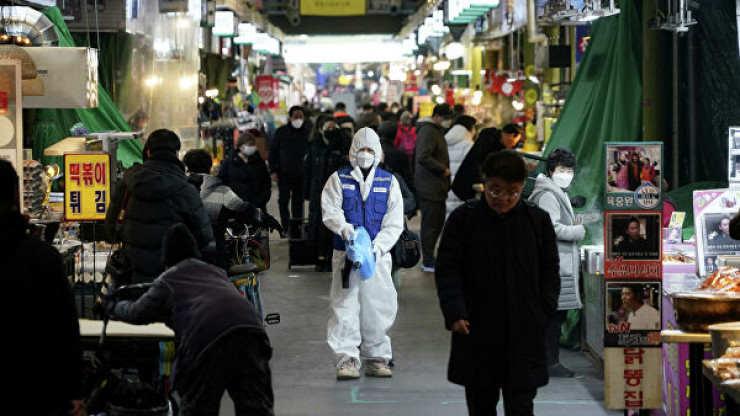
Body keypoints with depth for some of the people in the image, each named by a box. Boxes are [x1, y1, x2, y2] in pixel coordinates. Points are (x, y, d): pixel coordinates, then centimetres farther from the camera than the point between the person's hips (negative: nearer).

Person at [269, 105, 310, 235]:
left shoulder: (307, 132, 3)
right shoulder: (281, 132, 3)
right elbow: (273, 152, 6)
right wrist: (273, 170, 0)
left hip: (301, 174, 1)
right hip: (284, 173, 0)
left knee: (298, 200, 6)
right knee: (283, 200, -3)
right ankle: (285, 228, 6)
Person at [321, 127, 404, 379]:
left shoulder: (389, 182, 7)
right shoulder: (339, 179, 7)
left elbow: (394, 223, 2)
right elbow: (329, 210, -2)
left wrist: (377, 246, -11)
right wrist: (343, 227, -22)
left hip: (378, 255, 1)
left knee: (378, 307, 3)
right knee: (345, 305, -6)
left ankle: (376, 358, 15)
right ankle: (347, 359, -5)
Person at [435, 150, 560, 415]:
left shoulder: (538, 220, 4)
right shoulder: (463, 219, 0)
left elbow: (549, 273, 9)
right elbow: (447, 271, -1)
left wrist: (547, 314, -2)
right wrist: (455, 313, -13)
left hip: (524, 335, 0)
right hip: (478, 334, 0)